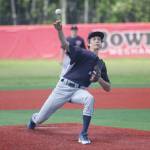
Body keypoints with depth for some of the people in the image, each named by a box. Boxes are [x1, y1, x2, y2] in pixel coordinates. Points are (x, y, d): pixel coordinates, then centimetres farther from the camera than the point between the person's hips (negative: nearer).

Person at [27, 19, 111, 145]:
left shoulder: (101, 64, 10)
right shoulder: (82, 53, -4)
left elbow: (108, 88, 12)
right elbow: (65, 45, -24)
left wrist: (99, 79, -9)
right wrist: (59, 30, -43)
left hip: (79, 91, 2)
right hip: (63, 87, -2)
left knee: (90, 98, -34)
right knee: (40, 118, 7)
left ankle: (83, 134, -26)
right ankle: (34, 119, 48)